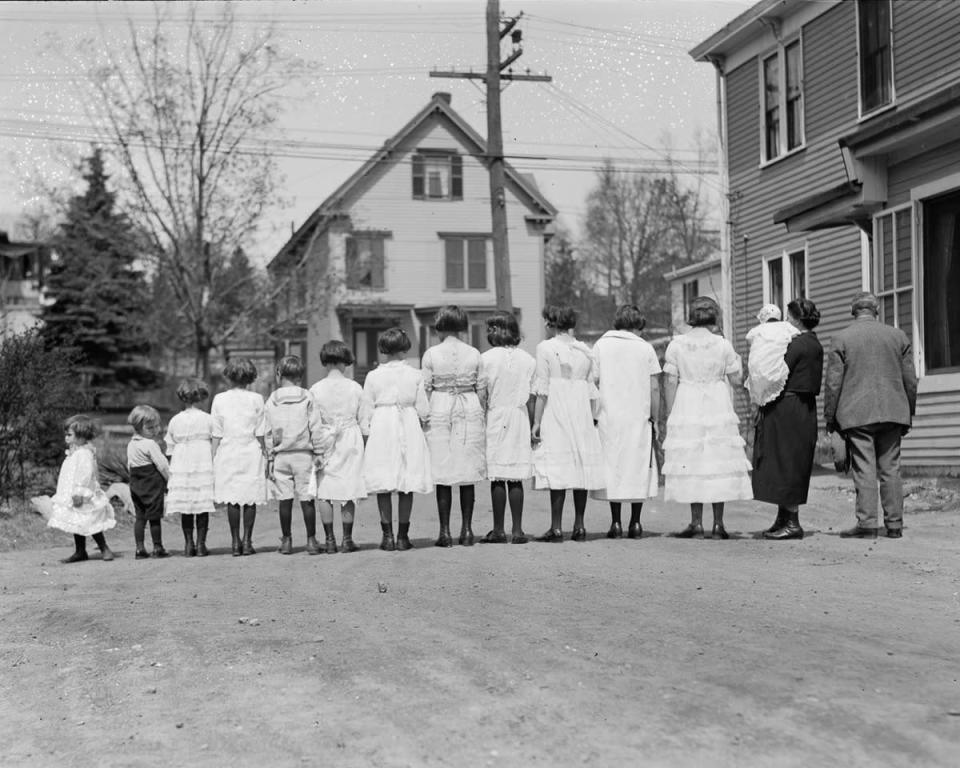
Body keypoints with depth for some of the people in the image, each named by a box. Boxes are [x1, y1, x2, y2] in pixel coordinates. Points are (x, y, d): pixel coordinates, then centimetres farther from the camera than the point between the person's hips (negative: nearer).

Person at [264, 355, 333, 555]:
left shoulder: (271, 401, 1)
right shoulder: (308, 398, -2)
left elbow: (268, 432, 5)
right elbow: (316, 428, -4)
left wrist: (270, 457, 11)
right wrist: (319, 452, 3)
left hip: (280, 456, 1)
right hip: (304, 455, -1)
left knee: (284, 499, 5)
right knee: (306, 498, 2)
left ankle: (286, 540, 9)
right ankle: (311, 540, 4)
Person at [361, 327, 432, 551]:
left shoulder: (373, 376, -3)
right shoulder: (415, 375, -3)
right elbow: (423, 411, -1)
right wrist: (420, 419, 19)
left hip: (381, 431, 0)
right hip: (409, 431, 0)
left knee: (383, 485, 6)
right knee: (406, 486, 6)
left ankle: (388, 535, 3)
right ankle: (403, 536, 7)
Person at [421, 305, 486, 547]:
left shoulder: (431, 354, -4)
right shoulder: (474, 353, 1)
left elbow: (425, 390, -3)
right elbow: (481, 389, 4)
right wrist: (482, 416, 14)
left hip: (440, 410, -2)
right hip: (470, 411, 2)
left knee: (443, 474, 3)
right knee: (468, 474, 8)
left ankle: (445, 532, 3)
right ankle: (466, 530, 11)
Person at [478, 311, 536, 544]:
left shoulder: (486, 358, -6)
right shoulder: (528, 360, 4)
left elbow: (481, 396, -6)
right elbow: (531, 399, 5)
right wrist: (532, 428, 11)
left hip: (494, 420, -3)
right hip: (520, 420, 3)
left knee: (497, 478, 1)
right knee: (516, 478, 6)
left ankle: (498, 530, 5)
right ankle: (517, 530, 5)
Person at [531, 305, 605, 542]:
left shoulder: (546, 348, -4)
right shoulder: (585, 351, 10)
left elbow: (542, 390, -8)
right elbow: (591, 391, 11)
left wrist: (536, 422, -6)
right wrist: (591, 419, 17)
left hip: (555, 415, -5)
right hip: (582, 416, 5)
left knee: (557, 470, -6)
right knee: (581, 467, 7)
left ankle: (556, 528, -8)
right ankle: (579, 526, 10)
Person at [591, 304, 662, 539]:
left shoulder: (600, 345, 4)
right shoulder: (645, 348, 3)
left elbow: (593, 384, 0)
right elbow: (654, 388, 1)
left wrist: (593, 416, 6)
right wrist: (655, 420, 7)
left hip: (609, 417, 0)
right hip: (639, 418, 0)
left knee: (612, 467, 6)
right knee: (638, 468, 8)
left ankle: (616, 522, 2)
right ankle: (635, 522, 6)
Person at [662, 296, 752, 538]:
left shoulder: (676, 345, -2)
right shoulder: (723, 345, -2)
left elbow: (671, 382, -3)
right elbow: (736, 380, 2)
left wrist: (670, 414, 4)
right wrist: (736, 361, 21)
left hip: (686, 409, 0)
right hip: (718, 409, 0)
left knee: (691, 464, 6)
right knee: (719, 463, 5)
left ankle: (696, 521, 4)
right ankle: (718, 523, 5)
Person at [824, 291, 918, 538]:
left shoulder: (841, 339, -1)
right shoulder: (898, 336, 9)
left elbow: (833, 382, -3)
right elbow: (910, 381, 10)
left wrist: (830, 417, 4)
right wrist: (908, 414, 18)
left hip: (857, 414, -3)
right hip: (891, 412, 3)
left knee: (864, 469, -3)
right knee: (890, 469, 7)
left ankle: (867, 522, -7)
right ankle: (894, 524, 7)